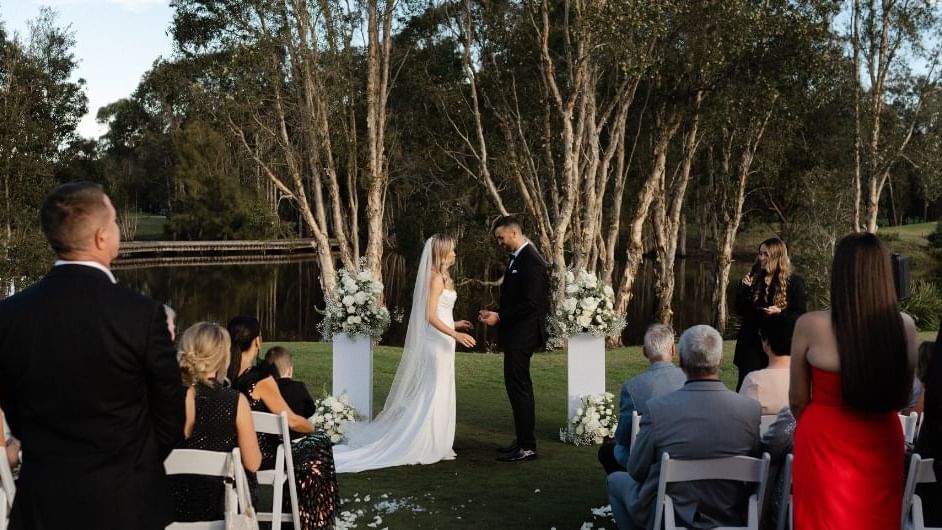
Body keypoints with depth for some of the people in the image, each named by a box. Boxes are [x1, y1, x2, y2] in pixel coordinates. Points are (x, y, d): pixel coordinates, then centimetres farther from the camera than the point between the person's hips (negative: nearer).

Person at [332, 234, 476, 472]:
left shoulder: (440, 277, 14)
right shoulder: (436, 278, -14)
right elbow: (430, 316, -21)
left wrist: (453, 325, 25)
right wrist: (455, 334, -26)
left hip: (439, 341, 9)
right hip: (436, 342, -9)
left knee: (435, 395, 12)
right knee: (432, 394, -4)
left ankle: (432, 445, 17)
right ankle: (426, 446, 2)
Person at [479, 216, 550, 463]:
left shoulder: (531, 261, -16)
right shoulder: (517, 258, 14)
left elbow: (531, 303, -22)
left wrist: (500, 317, -18)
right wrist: (495, 313, 8)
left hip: (522, 334, -10)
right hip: (515, 333, 10)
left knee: (519, 386, -8)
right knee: (519, 386, 14)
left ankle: (527, 447, -3)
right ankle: (523, 440, 23)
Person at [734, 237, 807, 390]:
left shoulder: (794, 282, -4)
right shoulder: (754, 278, 7)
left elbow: (800, 315, -4)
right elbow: (740, 310, 8)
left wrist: (780, 312, -20)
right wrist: (744, 288, -6)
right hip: (751, 343, 3)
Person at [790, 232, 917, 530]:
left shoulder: (811, 326, -16)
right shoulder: (905, 326, -8)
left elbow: (798, 401, -3)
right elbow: (903, 399, 6)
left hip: (825, 442, -2)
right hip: (882, 443, 2)